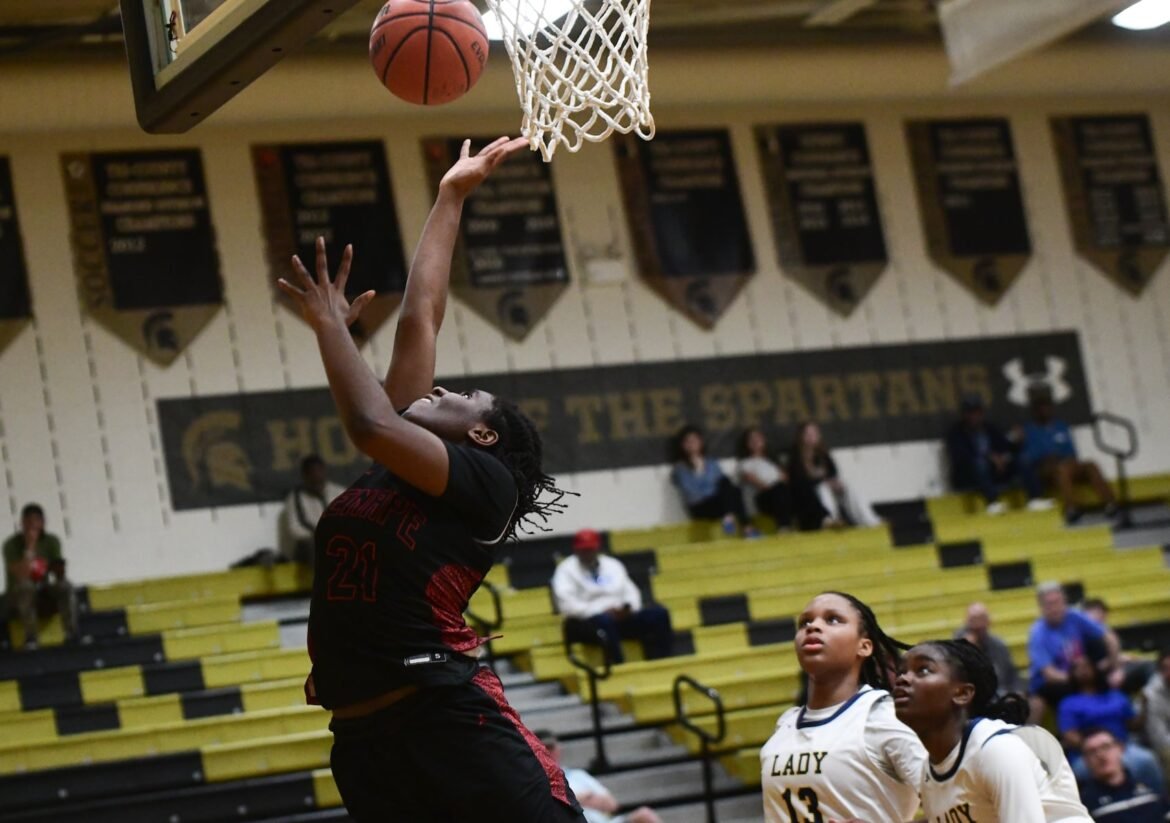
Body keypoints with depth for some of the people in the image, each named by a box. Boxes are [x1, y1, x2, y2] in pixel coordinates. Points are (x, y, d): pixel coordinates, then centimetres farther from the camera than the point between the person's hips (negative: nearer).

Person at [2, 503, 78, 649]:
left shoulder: (52, 542, -3)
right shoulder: (12, 545, -16)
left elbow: (59, 576, -6)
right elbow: (21, 577, -28)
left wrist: (59, 569, -29)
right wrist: (29, 548, -30)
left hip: (43, 594, 3)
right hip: (19, 597, -3)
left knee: (65, 586, -26)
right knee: (25, 586, -37)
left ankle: (71, 635, -29)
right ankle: (30, 638, -36)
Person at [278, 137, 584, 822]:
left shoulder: (484, 483, 0)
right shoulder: (396, 466, 19)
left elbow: (371, 424, -15)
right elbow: (419, 320, 23)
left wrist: (331, 325, 0)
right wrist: (450, 200, 29)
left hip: (452, 719, -7)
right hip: (364, 741, 7)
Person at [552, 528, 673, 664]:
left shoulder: (613, 564, 18)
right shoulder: (566, 570, 1)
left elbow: (631, 591, 15)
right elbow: (567, 605, -12)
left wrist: (628, 607, -10)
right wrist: (603, 611, -19)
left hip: (621, 617, 5)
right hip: (586, 622, -5)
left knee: (658, 613, -17)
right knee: (605, 621, -41)